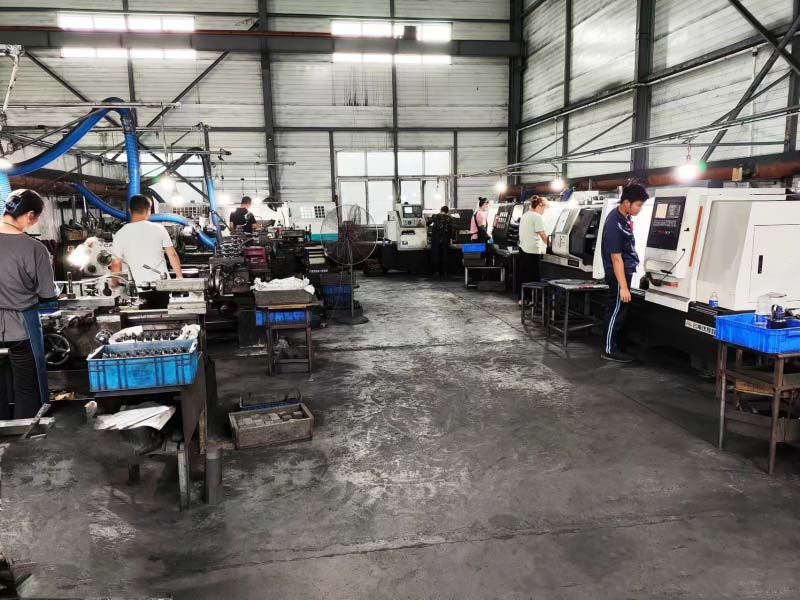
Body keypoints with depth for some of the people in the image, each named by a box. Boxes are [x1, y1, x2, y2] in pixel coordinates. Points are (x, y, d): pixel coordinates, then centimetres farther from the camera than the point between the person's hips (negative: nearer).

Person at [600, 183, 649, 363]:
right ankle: (609, 350, 5)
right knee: (616, 311, -3)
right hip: (618, 274, -10)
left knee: (618, 310, 15)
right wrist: (623, 286, -25)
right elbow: (616, 258, -26)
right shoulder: (614, 225, -27)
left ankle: (613, 345, 25)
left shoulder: (625, 216, 2)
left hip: (626, 270, 10)